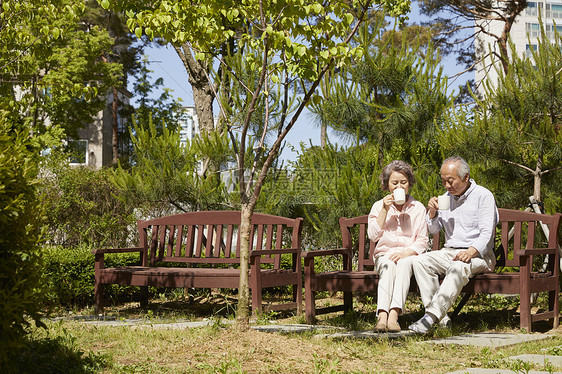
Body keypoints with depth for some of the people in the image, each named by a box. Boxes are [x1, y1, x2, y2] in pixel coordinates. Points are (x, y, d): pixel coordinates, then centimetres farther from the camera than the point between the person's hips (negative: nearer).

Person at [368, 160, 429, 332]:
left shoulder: (418, 208, 10)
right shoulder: (379, 206, 12)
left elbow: (422, 241, 4)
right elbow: (373, 236, -2)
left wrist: (406, 253, -15)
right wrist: (385, 210, -9)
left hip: (409, 255, 0)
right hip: (384, 255, 0)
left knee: (403, 263, -36)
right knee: (388, 266, -35)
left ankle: (394, 314, -52)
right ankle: (382, 315, -53)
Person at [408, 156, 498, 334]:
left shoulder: (483, 196, -4)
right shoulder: (446, 198, 14)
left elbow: (486, 233, -13)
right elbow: (434, 230, 19)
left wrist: (471, 251, -31)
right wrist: (432, 212, -2)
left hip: (478, 254, -6)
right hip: (449, 252, 6)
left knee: (458, 267, -38)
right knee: (420, 261, -21)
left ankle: (432, 315, -43)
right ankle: (440, 316, -28)